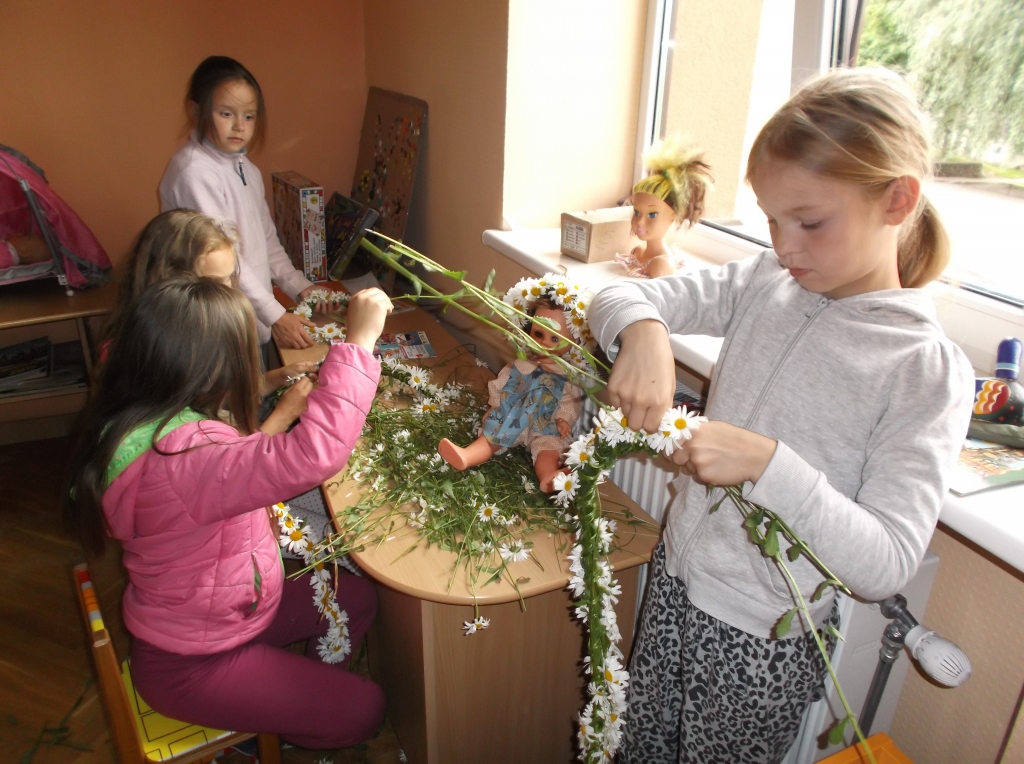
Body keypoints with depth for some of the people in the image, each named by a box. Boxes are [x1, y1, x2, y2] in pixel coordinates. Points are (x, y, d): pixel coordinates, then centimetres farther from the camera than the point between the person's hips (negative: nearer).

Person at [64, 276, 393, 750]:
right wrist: (359, 339, -44)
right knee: (361, 711, -2)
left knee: (355, 598, 15)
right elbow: (313, 455, -52)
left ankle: (305, 695, 32)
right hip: (190, 666, -9)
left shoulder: (156, 424, -7)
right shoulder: (179, 458, -40)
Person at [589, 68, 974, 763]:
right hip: (677, 577, 5)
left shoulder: (929, 370, -18)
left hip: (763, 639, -4)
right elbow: (618, 297, -5)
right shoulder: (767, 283, -5)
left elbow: (888, 565, -22)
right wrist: (641, 329, -28)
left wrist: (767, 464, -35)